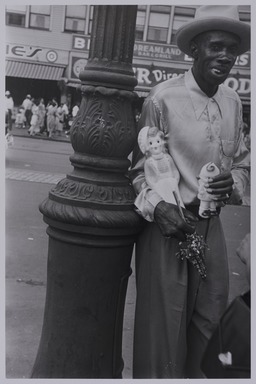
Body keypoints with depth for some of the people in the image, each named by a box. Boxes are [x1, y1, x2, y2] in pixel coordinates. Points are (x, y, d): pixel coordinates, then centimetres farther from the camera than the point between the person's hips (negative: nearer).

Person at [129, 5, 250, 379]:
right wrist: (157, 206, -22)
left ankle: (196, 376, 41)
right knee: (163, 325, 6)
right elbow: (139, 168, -6)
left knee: (210, 326, 17)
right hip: (167, 225, -5)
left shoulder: (233, 101, 7)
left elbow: (242, 162, 16)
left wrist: (234, 183, -6)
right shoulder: (163, 99, -11)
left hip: (211, 225, 6)